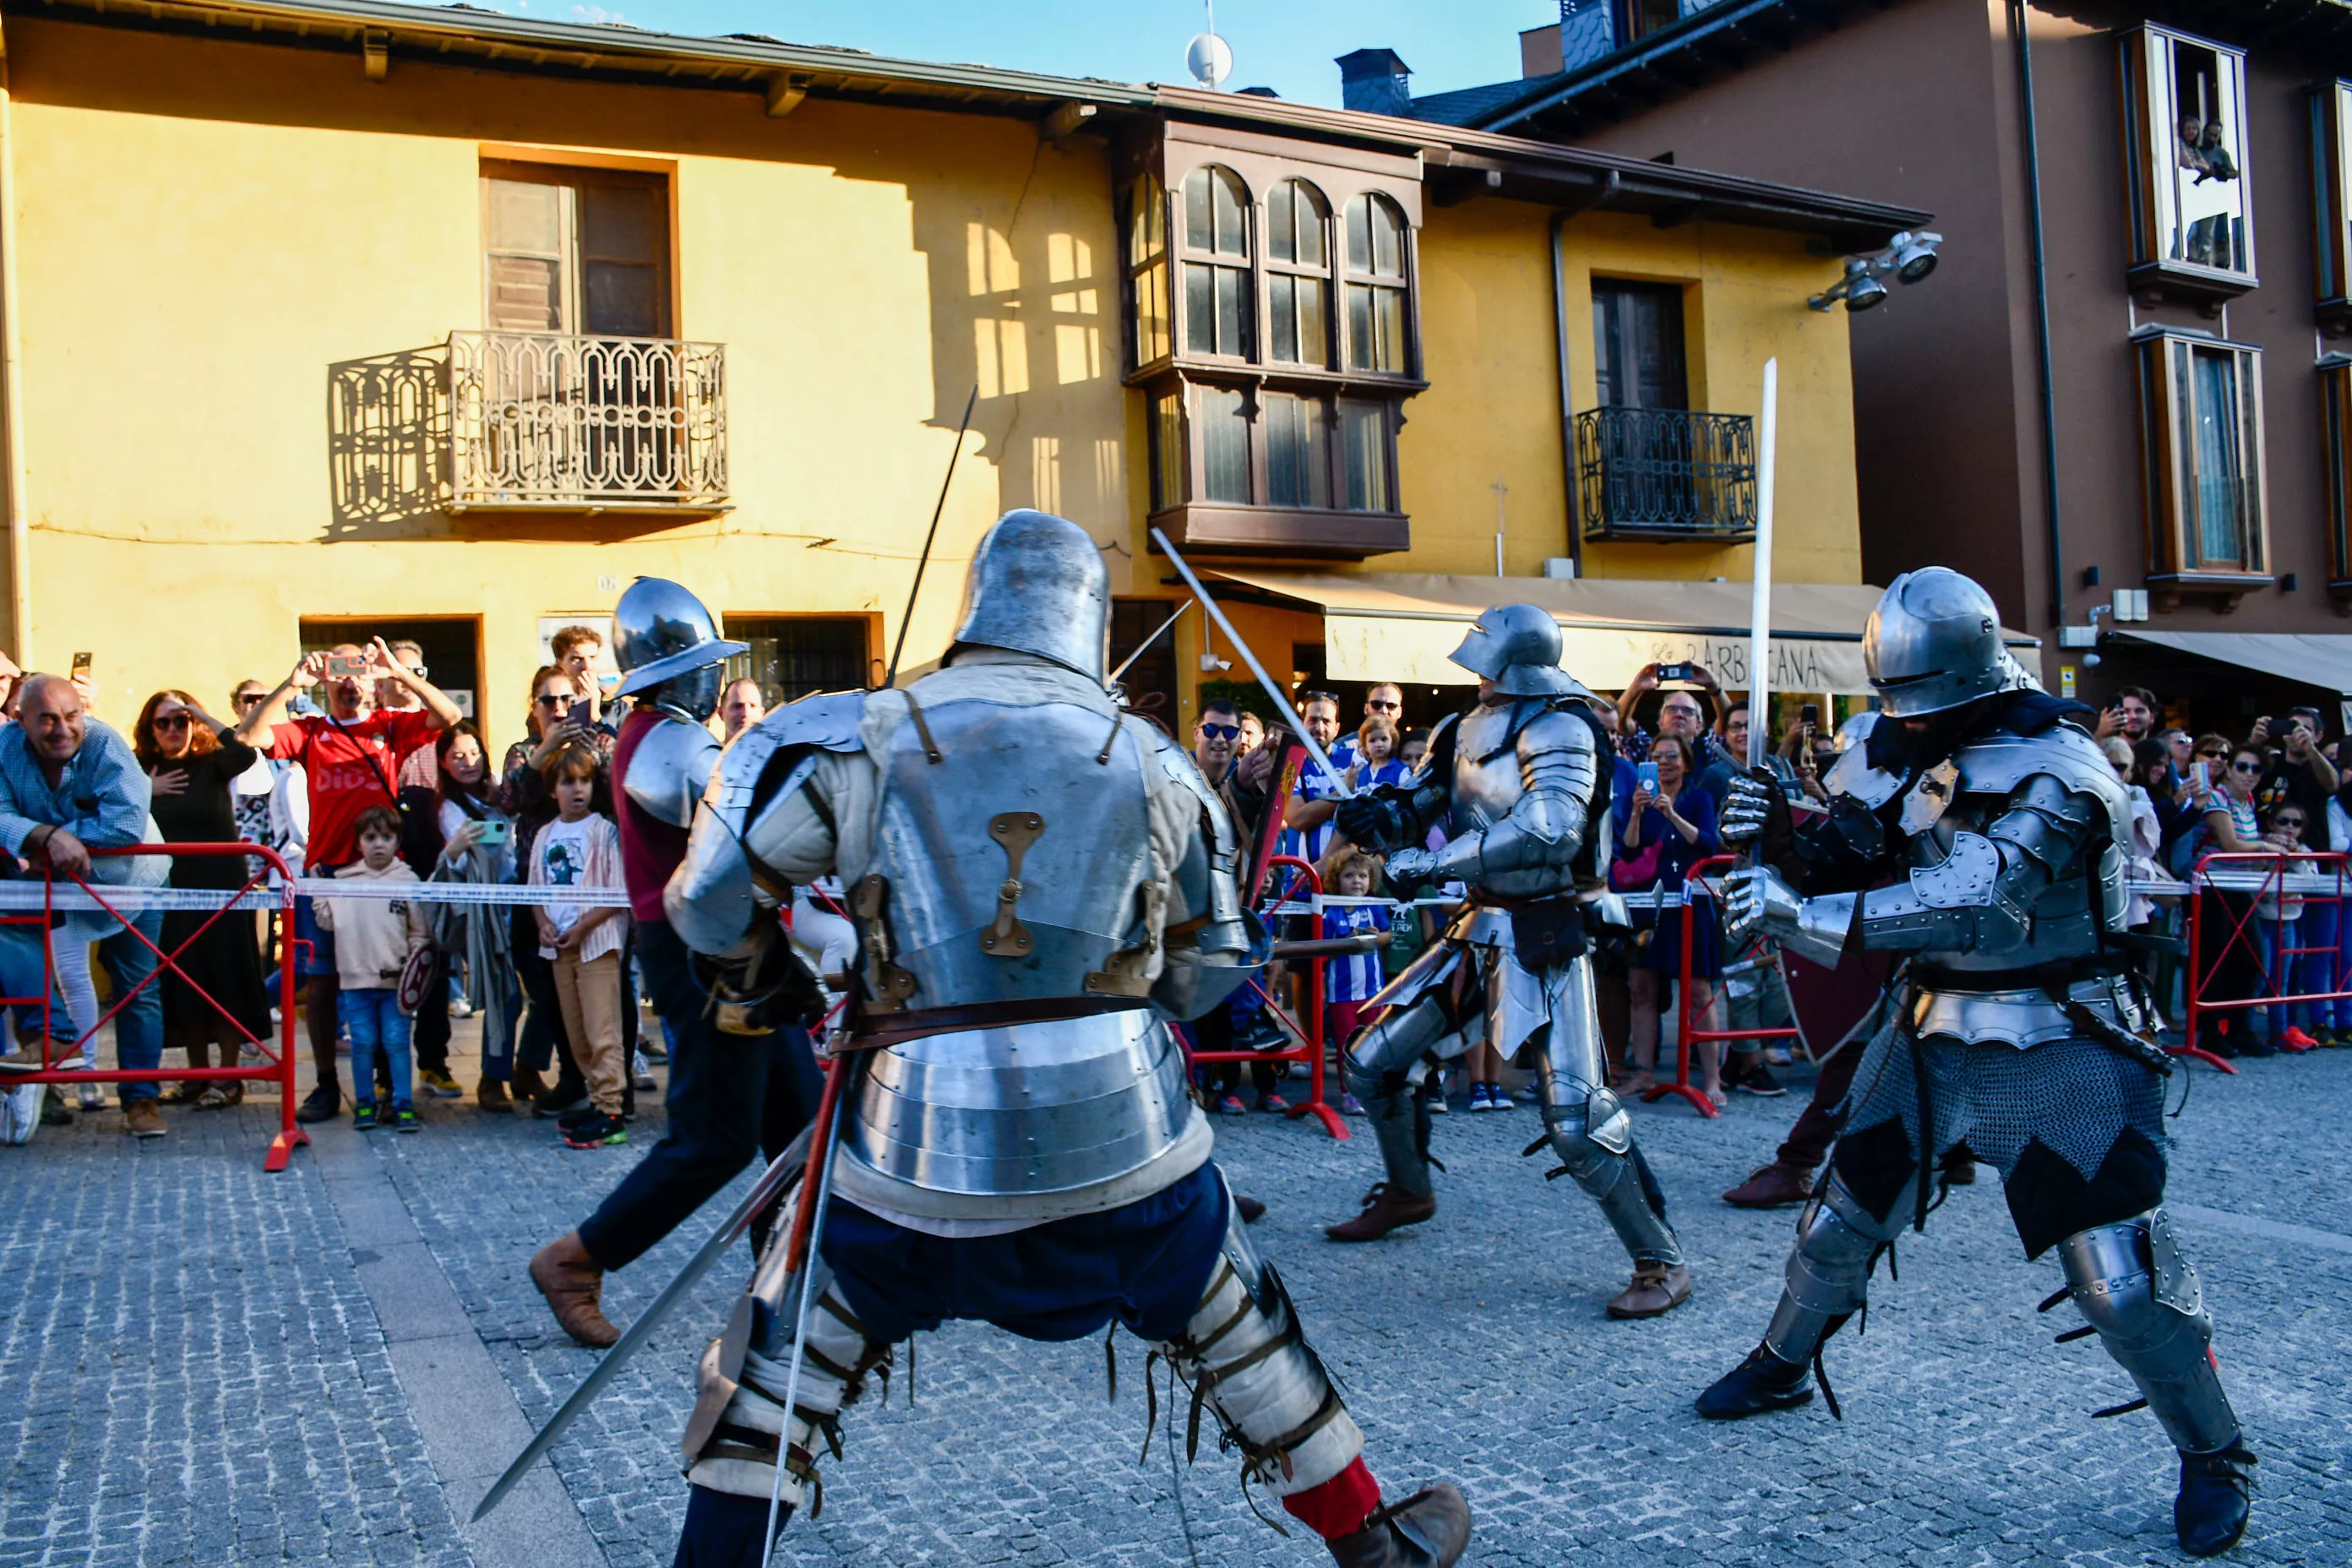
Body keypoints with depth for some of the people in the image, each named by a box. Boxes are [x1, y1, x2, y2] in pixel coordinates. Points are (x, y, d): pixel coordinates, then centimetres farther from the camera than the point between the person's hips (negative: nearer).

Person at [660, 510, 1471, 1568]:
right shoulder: (1151, 763, 3)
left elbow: (708, 904, 2)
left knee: (782, 1360, 20)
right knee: (1243, 1341, 23)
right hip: (1122, 1139, 2)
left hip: (920, 1157, -1)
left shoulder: (856, 741, -3)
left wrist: (765, 966, 23)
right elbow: (1210, 972, 12)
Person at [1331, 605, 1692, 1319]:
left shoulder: (1557, 726, -14)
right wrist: (1374, 816, -9)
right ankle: (1409, 1192, 37)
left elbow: (1547, 830, -28)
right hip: (1482, 929, 8)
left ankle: (1662, 1264, 1)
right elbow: (1414, 815, 16)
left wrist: (1431, 864, -25)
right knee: (1373, 1063, 13)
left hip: (1545, 937, -8)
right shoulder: (1467, 730, 10)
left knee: (1575, 1119, -16)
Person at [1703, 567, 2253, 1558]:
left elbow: (1968, 908, -34)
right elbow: (1843, 876, 6)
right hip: (1933, 1028, 6)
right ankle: (1783, 1367, 38)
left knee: (2119, 1273, -6)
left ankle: (2213, 1459, 17)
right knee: (1843, 1214, 14)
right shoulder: (1894, 749, 0)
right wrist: (1783, 839, -16)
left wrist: (1802, 911, -36)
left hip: (2057, 1048, -6)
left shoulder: (2056, 769, -22)